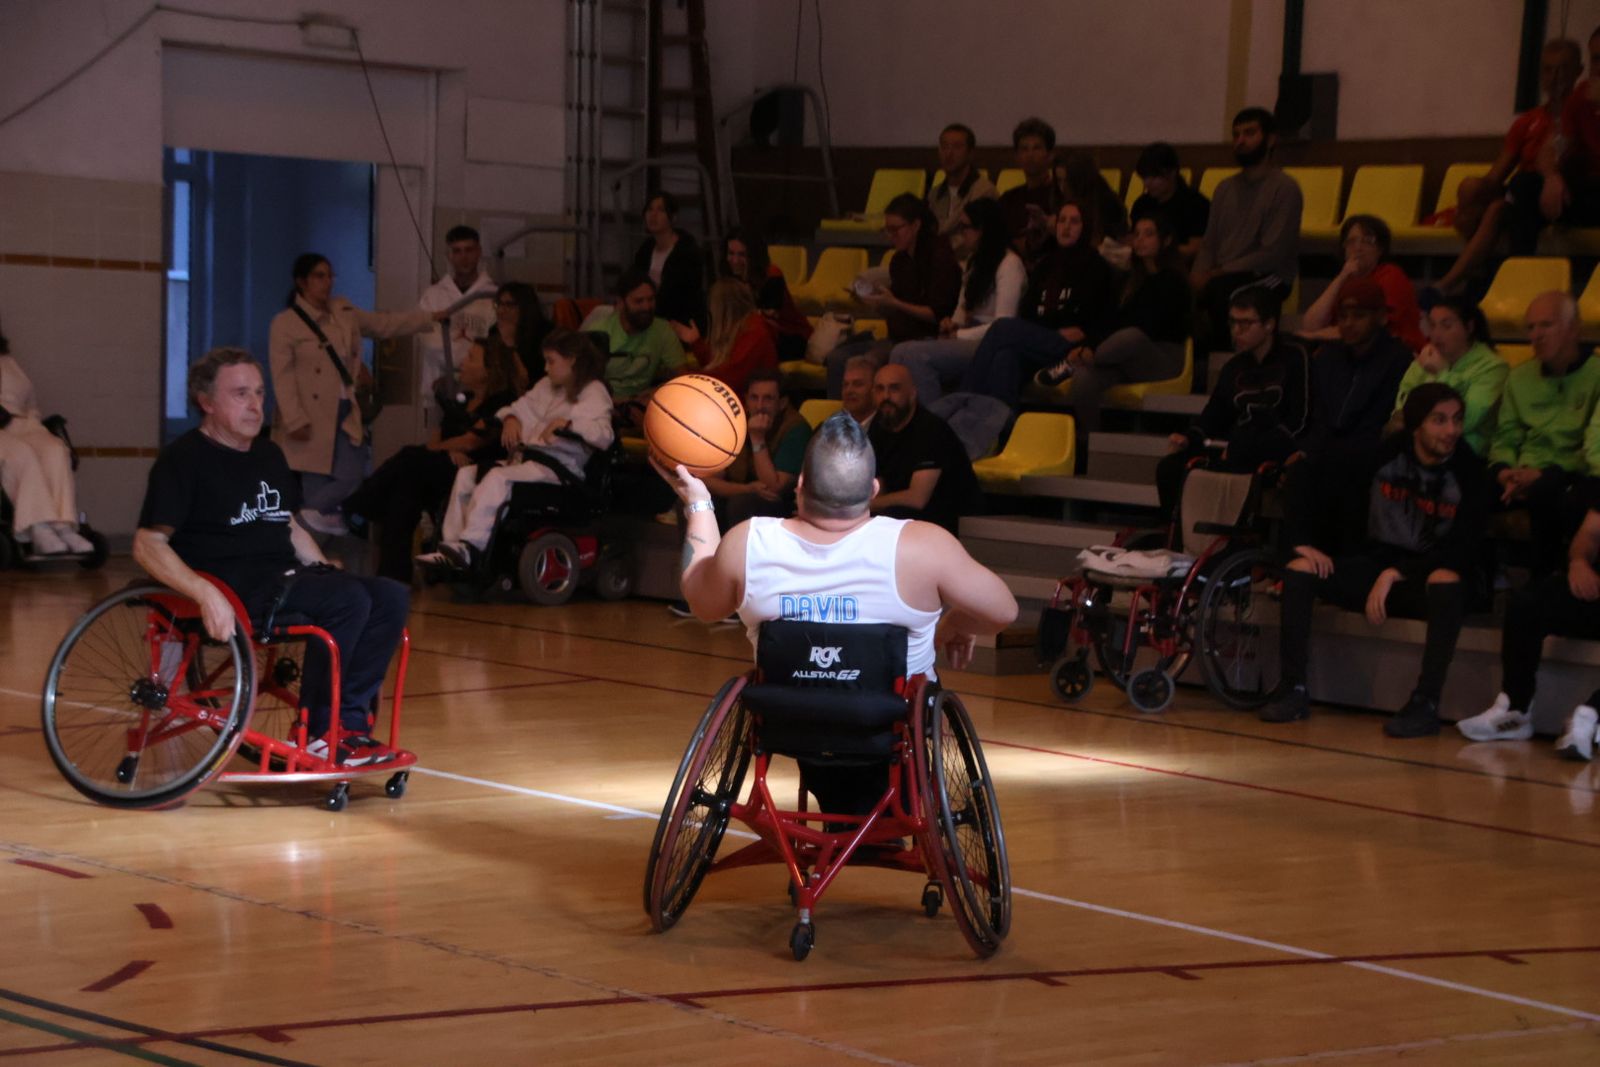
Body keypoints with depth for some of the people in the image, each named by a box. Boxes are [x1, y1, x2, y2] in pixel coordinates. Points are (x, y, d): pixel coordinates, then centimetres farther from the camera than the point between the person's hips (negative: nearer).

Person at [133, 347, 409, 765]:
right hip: (234, 589, -8)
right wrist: (206, 594, -27)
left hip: (285, 580, 8)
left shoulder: (269, 456, 21)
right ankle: (316, 734, -18)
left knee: (392, 597, -12)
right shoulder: (183, 460, -4)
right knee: (348, 600, -29)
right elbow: (147, 545, -12)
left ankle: (348, 720, -12)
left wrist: (326, 572, 12)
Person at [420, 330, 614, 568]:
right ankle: (452, 542, -13)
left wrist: (568, 423, -29)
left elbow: (604, 435, -16)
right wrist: (510, 418, 6)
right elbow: (522, 407, 30)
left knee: (497, 478, -31)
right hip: (527, 458, 9)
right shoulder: (547, 386, 25)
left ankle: (471, 546, -37)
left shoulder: (593, 392, -1)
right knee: (466, 475, -7)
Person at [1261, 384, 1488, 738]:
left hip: (1427, 575, -3)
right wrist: (1305, 542, -7)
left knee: (1447, 581, -39)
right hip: (1377, 561, 3)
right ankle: (1295, 691, -13)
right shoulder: (1385, 454, -6)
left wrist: (1396, 573, -28)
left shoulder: (1468, 472, -13)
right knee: (1299, 570, -18)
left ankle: (1426, 704, -36)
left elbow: (1460, 551, -19)